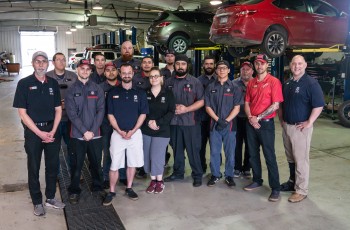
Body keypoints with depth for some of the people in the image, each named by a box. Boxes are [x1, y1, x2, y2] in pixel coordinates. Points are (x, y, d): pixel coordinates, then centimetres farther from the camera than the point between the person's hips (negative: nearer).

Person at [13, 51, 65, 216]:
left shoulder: (53, 83, 5)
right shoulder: (24, 83, -5)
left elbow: (58, 110, 6)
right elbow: (22, 113, -8)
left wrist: (53, 132, -6)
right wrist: (39, 133, -14)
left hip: (52, 130, 3)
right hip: (33, 131, -3)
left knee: (52, 165, 11)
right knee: (33, 167, 7)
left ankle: (50, 198, 27)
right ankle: (37, 202, 21)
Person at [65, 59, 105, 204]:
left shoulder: (97, 89, 5)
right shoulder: (71, 91, 1)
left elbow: (101, 111, -1)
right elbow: (72, 114, -7)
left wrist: (92, 131, -10)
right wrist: (84, 131, -14)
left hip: (95, 134, 1)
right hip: (78, 134, -1)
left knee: (96, 162, 10)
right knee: (77, 164, 6)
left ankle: (98, 187, 28)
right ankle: (74, 191, 21)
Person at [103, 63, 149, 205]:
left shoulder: (140, 93, 4)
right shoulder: (113, 93, 3)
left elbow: (143, 114, 1)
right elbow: (110, 115, 2)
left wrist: (132, 131, -9)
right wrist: (119, 131, -10)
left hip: (135, 133, 1)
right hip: (117, 133, -1)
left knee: (132, 162, 9)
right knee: (114, 164, -1)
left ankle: (129, 188, 24)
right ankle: (111, 191, 12)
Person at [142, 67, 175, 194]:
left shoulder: (168, 94, 0)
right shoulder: (145, 94, 4)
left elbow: (171, 112, -5)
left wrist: (157, 122, -15)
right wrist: (148, 122, -14)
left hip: (162, 130, -2)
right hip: (146, 130, 2)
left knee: (156, 156, -6)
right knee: (148, 156, 4)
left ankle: (159, 181, 14)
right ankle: (153, 180, 21)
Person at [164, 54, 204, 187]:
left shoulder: (195, 82, 0)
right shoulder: (168, 82, 10)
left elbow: (201, 101, -4)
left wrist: (186, 109, -16)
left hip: (190, 121, -3)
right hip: (173, 121, 3)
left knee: (193, 150, 0)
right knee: (176, 149, 13)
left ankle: (197, 175, 12)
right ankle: (178, 173, 27)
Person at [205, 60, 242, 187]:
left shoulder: (234, 87, 2)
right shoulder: (210, 87, 6)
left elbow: (236, 108, -2)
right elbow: (208, 107, 2)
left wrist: (226, 121, -13)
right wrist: (218, 120, -10)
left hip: (230, 124, -1)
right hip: (214, 124, 1)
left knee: (230, 152, 5)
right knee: (214, 151, 6)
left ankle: (229, 175, 19)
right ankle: (215, 175, 19)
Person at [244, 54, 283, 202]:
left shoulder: (274, 81, -7)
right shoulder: (251, 83, 11)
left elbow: (275, 105, -12)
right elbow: (247, 103, 12)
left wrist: (258, 118, -13)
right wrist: (250, 117, -6)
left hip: (266, 123, -6)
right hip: (251, 123, 6)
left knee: (269, 156, -3)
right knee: (253, 154, 13)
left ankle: (275, 188, 6)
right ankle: (257, 181, 29)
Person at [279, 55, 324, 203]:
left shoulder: (311, 83, -10)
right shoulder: (287, 83, 12)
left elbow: (319, 105, -16)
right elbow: (281, 103, 23)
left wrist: (309, 123, -17)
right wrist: (281, 118, 13)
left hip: (301, 127, -7)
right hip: (286, 126, 7)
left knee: (301, 159, -2)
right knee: (290, 158, 17)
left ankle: (301, 190, 8)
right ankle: (292, 182, 33)